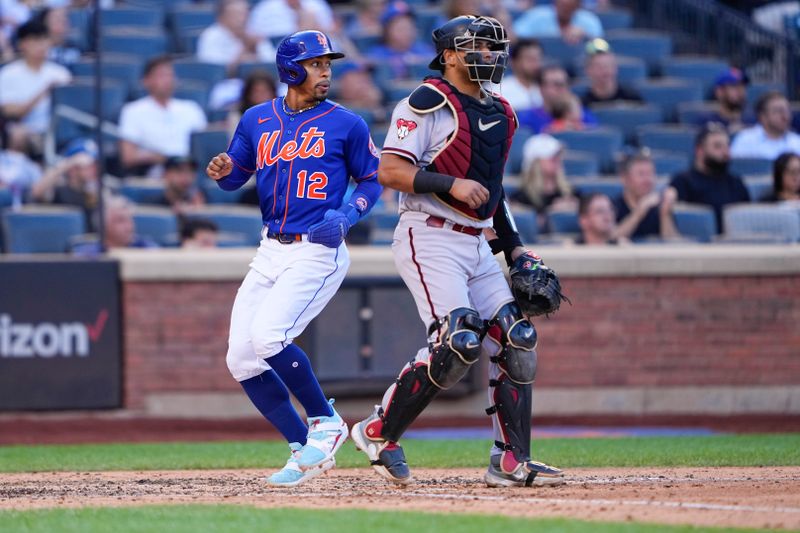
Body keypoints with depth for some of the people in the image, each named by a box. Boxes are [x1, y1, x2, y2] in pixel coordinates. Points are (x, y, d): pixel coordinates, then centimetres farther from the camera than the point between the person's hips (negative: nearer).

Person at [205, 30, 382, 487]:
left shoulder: (346, 124, -2)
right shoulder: (258, 120, 9)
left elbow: (373, 179, 5)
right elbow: (235, 177, 17)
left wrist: (349, 215, -13)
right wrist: (223, 170, -7)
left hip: (318, 252, -6)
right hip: (270, 252, 6)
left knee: (269, 337, -24)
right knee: (241, 359, 0)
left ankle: (325, 422, -4)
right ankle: (306, 451, 11)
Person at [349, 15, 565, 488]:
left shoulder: (500, 115, 18)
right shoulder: (429, 103, -8)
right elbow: (390, 171, -14)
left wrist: (516, 249, 20)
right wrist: (451, 184, -24)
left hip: (479, 246, 8)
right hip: (430, 240, -8)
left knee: (518, 341, -2)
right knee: (459, 343, -20)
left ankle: (511, 461, 2)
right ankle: (379, 433, -4)